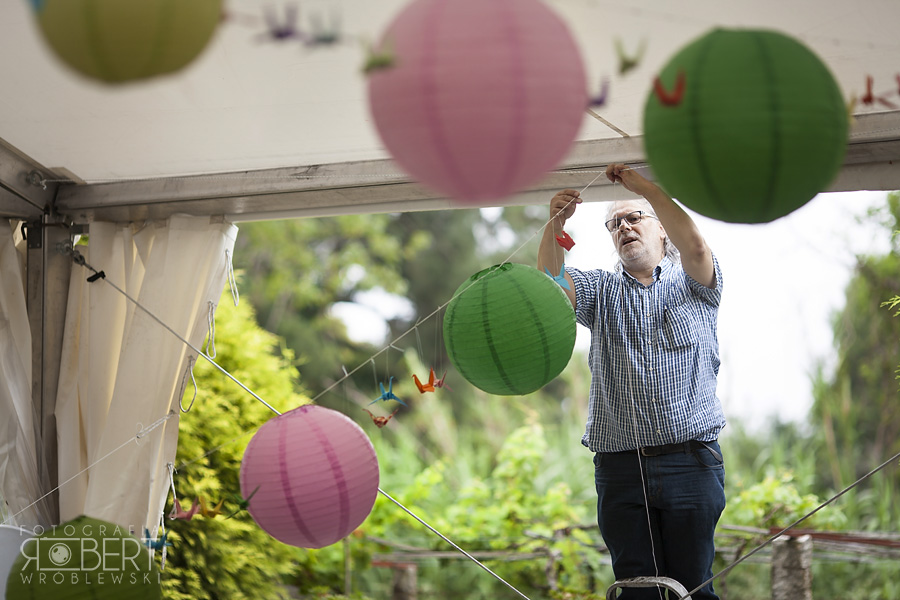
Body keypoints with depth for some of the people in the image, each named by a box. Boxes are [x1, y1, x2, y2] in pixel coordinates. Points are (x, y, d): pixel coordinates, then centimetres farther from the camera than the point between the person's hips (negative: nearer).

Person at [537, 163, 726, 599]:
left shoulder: (692, 283, 12)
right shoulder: (601, 290, 18)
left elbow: (693, 243, -11)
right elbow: (551, 285, -3)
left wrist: (642, 186, -12)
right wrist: (553, 227, -20)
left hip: (691, 462, -2)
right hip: (620, 466, 2)